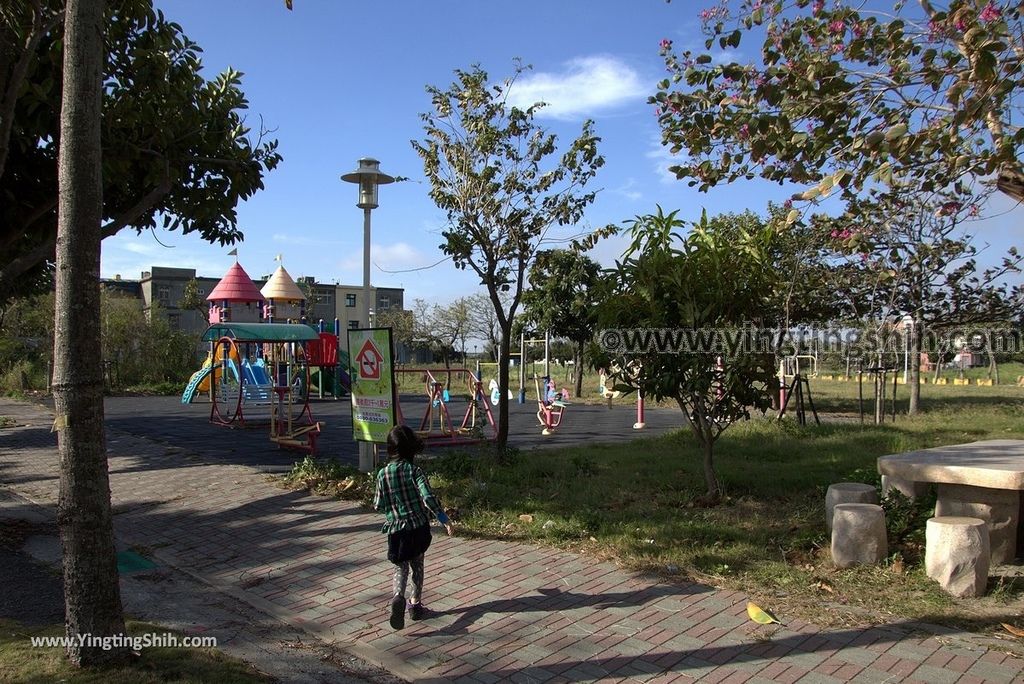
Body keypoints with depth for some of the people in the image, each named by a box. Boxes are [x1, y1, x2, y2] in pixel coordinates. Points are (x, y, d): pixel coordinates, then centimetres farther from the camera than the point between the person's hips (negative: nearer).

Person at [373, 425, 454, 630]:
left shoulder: (383, 474, -4)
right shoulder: (415, 470, -11)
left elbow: (378, 506, 1)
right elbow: (429, 498, -20)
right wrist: (445, 520, -17)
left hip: (396, 529, 1)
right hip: (419, 527, 0)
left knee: (401, 567, 7)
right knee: (417, 564, 18)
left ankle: (398, 597, -20)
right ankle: (415, 603, 25)